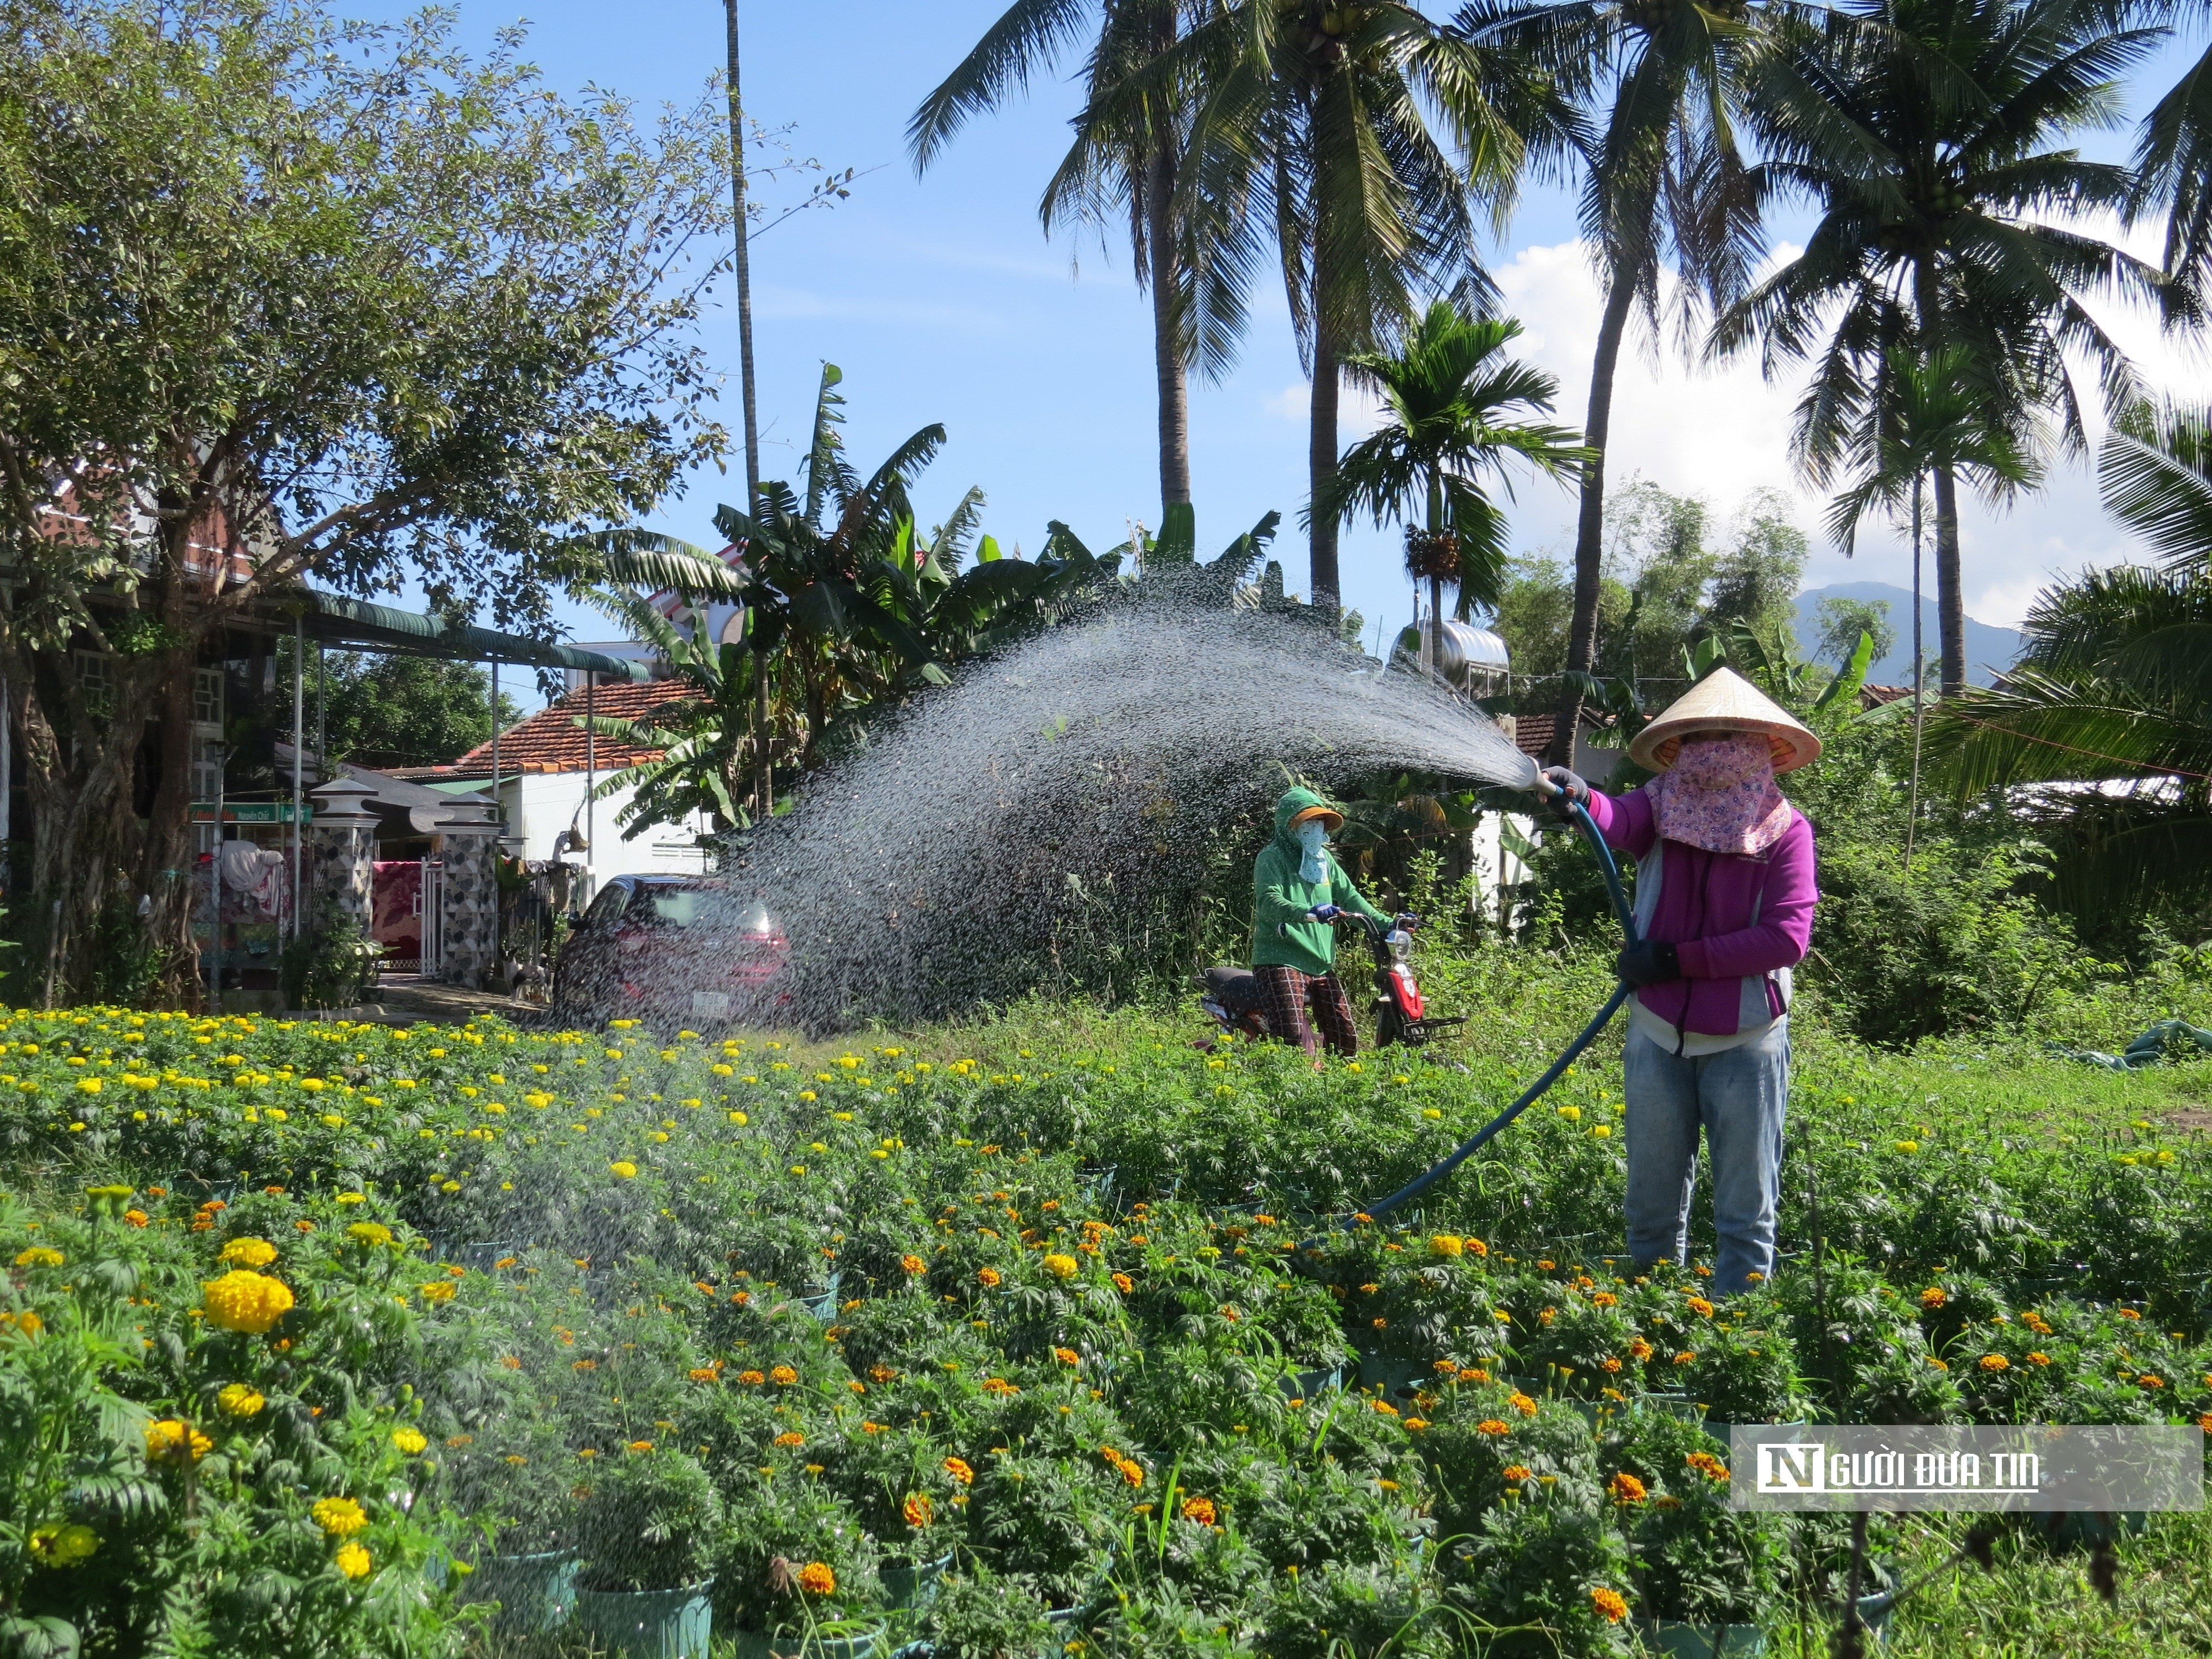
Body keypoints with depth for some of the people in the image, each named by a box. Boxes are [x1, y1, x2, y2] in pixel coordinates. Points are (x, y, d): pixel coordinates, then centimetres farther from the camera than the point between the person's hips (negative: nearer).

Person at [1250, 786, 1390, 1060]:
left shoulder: (1324, 859, 20)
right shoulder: (1272, 858, -6)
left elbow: (1349, 896, 18)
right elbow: (1269, 902, -23)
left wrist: (1387, 924, 5)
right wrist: (1308, 913, -41)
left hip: (1322, 963, 8)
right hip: (1281, 961, -8)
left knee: (1346, 1040, 6)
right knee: (1296, 1040, -21)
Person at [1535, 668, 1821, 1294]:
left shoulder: (1786, 828, -5)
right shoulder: (1662, 806, 0)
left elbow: (1788, 937, -14)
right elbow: (1616, 820, -23)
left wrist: (1679, 959, -18)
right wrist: (1579, 798, -47)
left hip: (1746, 1041, -2)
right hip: (1658, 1034, 2)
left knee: (1746, 1209, 6)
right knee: (1652, 1201, 13)